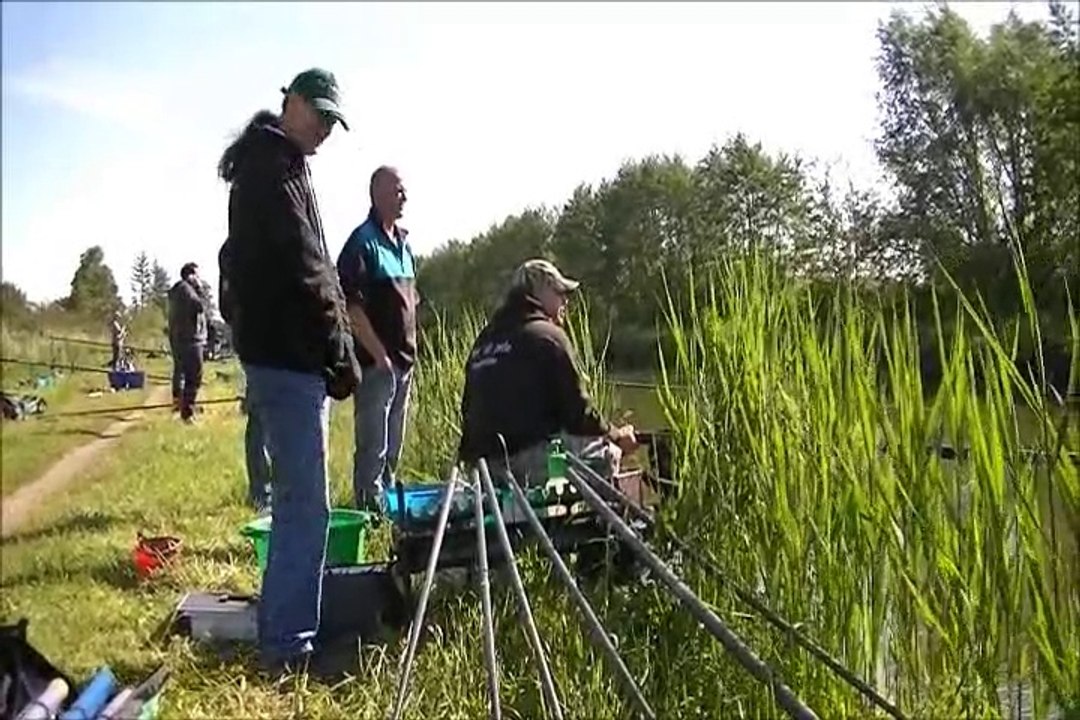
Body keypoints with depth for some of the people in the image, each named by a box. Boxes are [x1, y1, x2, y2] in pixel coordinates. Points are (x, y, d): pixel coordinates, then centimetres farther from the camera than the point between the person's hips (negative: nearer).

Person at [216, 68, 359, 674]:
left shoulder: (277, 166, 23)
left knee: (298, 499, 15)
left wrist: (330, 349, 19)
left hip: (284, 353, 11)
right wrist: (340, 353, -17)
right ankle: (288, 644, 1)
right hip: (289, 355, -11)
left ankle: (290, 630, 25)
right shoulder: (274, 167, -10)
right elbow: (302, 268, -20)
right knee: (307, 504, -7)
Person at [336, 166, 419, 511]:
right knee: (373, 445, -2)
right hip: (377, 361, -8)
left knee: (394, 444, 17)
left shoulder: (403, 242, 14)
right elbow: (352, 305, -18)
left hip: (404, 358, 8)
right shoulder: (363, 242, -11)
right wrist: (379, 354, -19)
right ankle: (369, 506, 8)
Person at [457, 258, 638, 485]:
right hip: (531, 461, -8)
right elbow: (577, 411, -8)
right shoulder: (548, 335, -6)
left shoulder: (483, 340, 17)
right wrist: (616, 436, 9)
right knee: (608, 452, 7)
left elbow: (470, 410, 20)